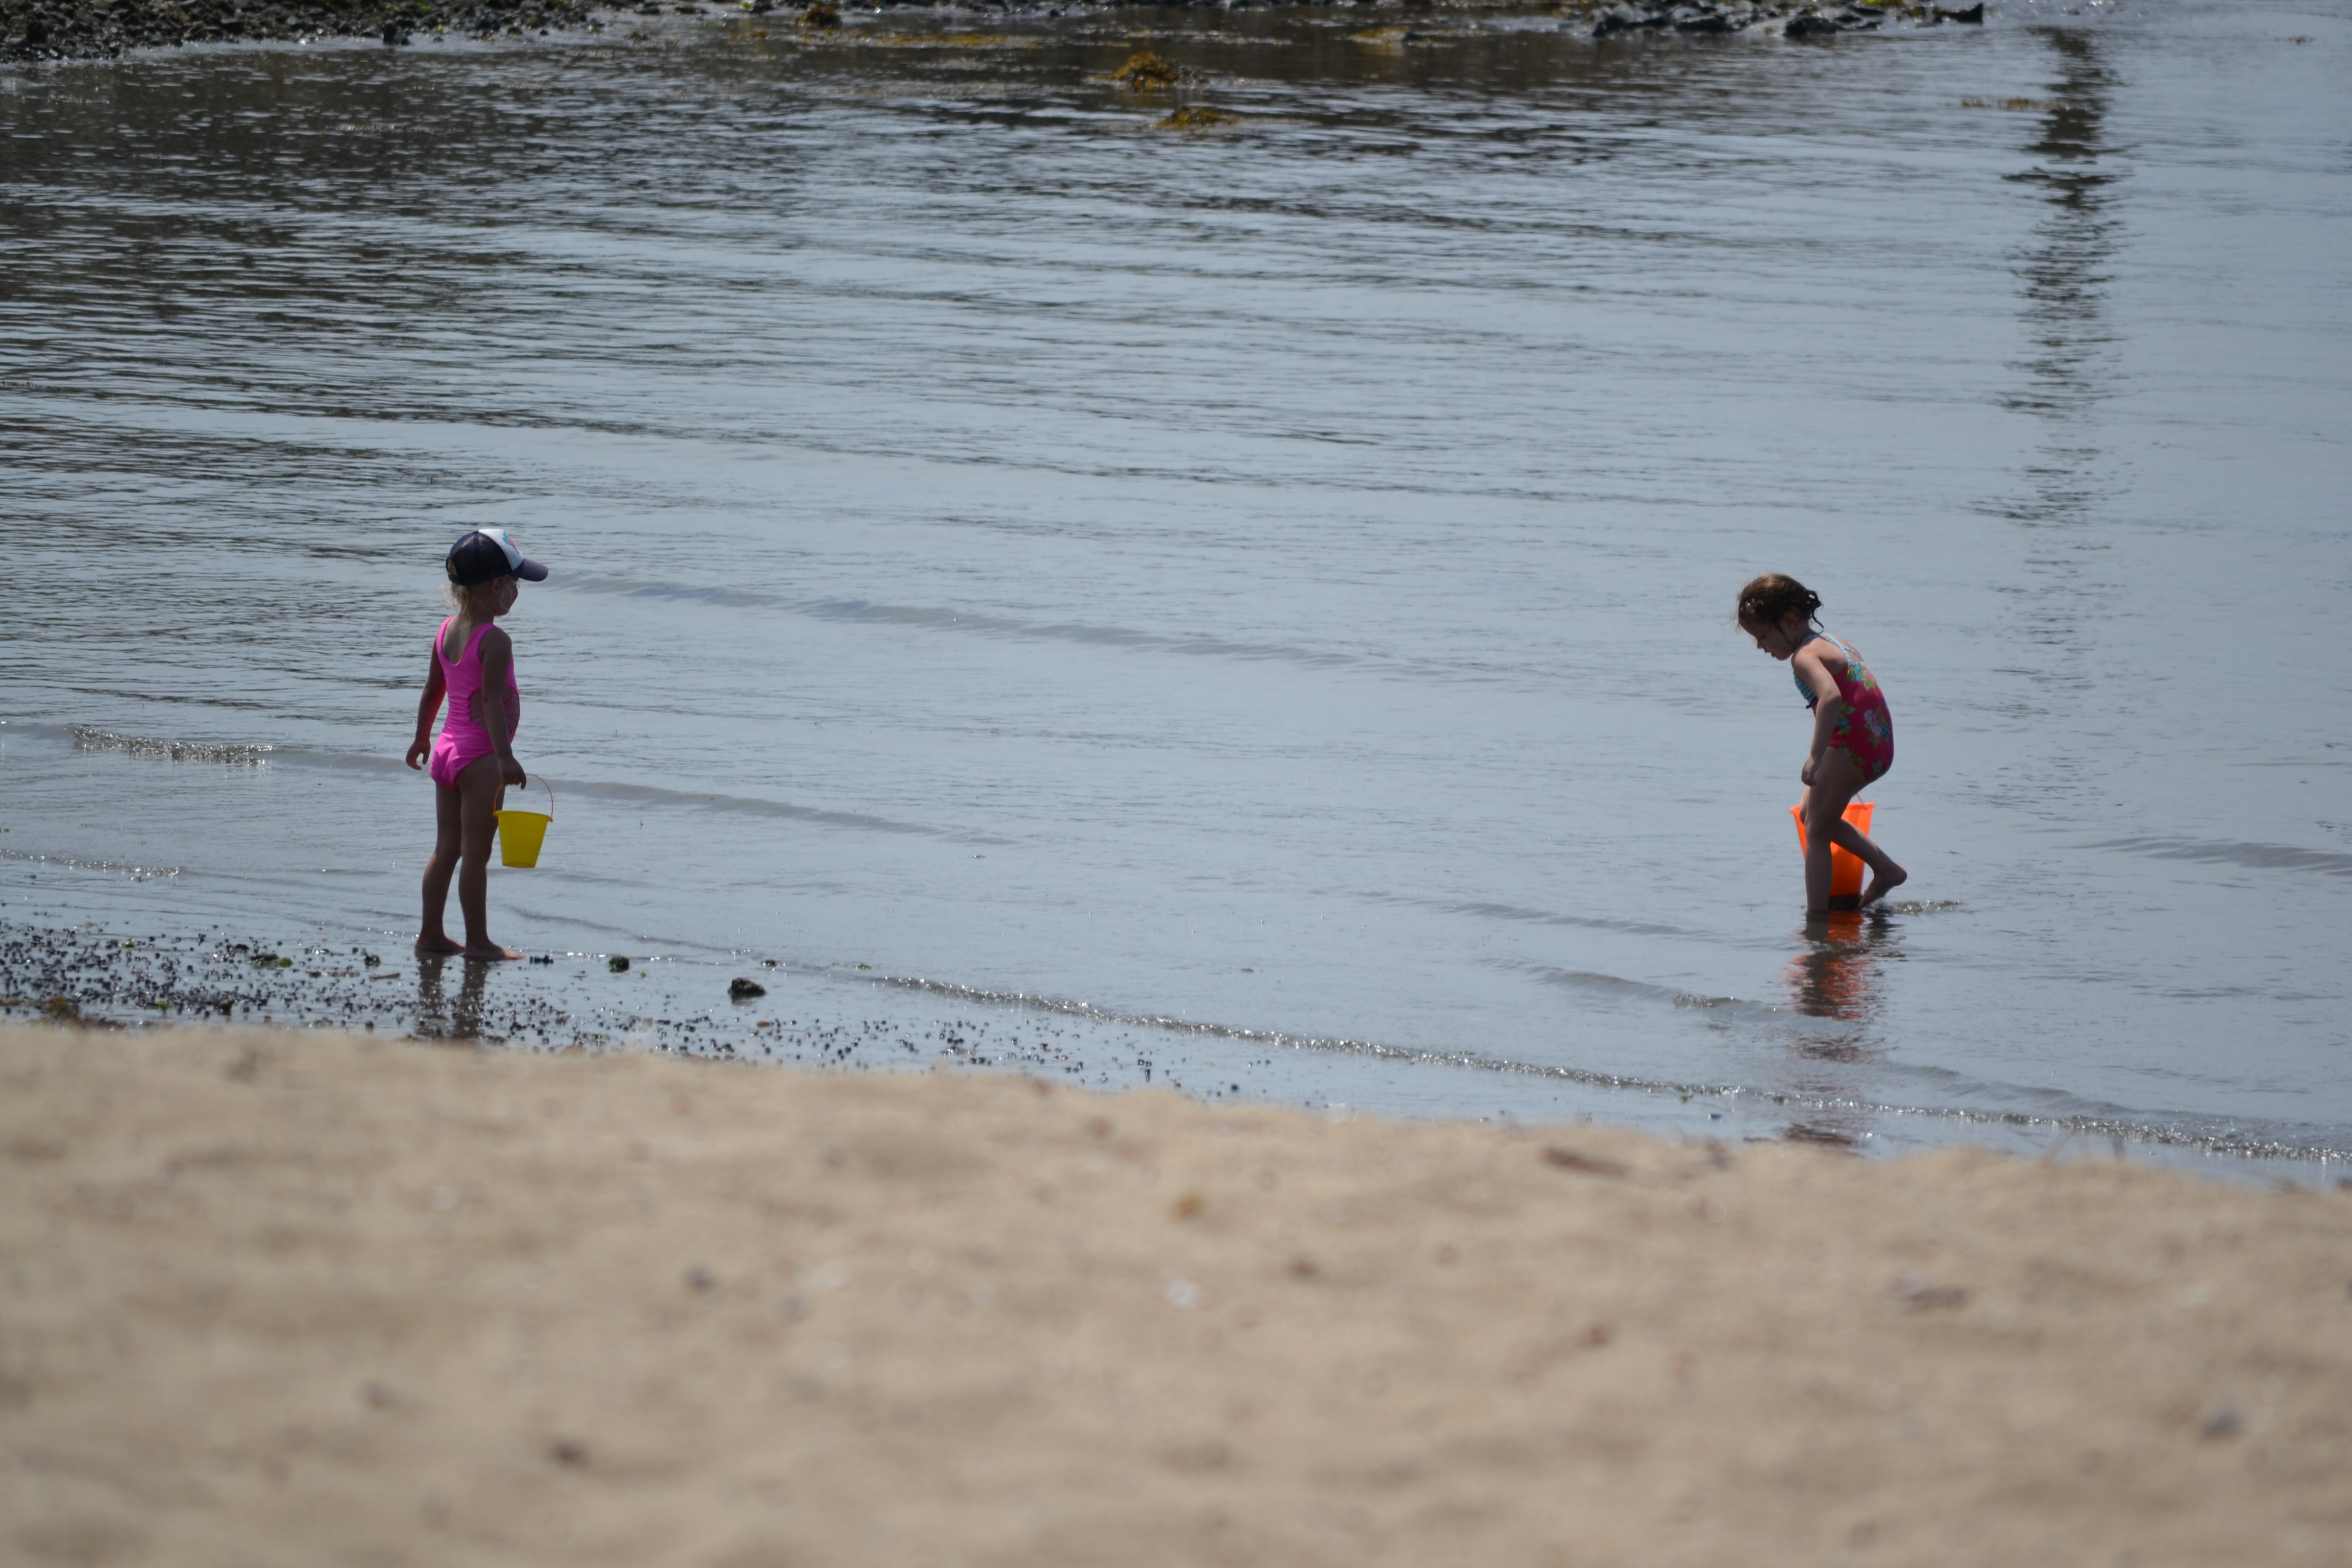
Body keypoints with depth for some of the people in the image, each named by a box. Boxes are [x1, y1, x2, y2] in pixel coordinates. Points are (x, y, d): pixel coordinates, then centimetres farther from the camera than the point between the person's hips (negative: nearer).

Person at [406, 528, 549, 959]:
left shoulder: (447, 631, 8)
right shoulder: (495, 642, -18)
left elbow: (432, 691, 17)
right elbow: (491, 702, -23)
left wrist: (422, 738, 29)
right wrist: (505, 757, -25)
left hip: (448, 748, 9)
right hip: (480, 756, -9)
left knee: (447, 847, 13)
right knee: (476, 853, -3)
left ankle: (431, 935, 17)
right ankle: (478, 941, 2)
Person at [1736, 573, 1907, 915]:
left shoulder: (1805, 656, -13)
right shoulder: (1830, 643, 17)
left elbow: (1831, 696, -32)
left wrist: (1816, 756, -35)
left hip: (1849, 745, -10)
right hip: (1879, 747, 10)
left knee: (1816, 833, 0)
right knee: (1811, 813, 23)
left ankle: (1816, 913, -2)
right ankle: (1886, 868, 21)